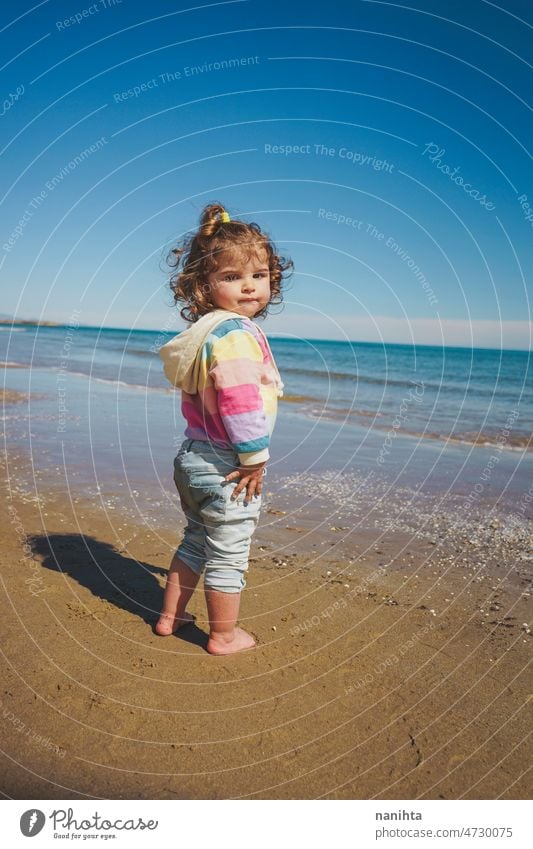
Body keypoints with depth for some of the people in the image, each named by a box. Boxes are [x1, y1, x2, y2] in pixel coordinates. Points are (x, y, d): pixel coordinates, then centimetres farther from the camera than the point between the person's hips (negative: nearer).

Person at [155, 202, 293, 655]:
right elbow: (240, 399, -30)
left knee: (196, 541, 25)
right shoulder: (236, 333, -21)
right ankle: (224, 636, 24)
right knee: (228, 555, 7)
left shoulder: (205, 331, 11)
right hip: (227, 466, -10)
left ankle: (171, 616, 39)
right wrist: (255, 458, -19)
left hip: (194, 457, 10)